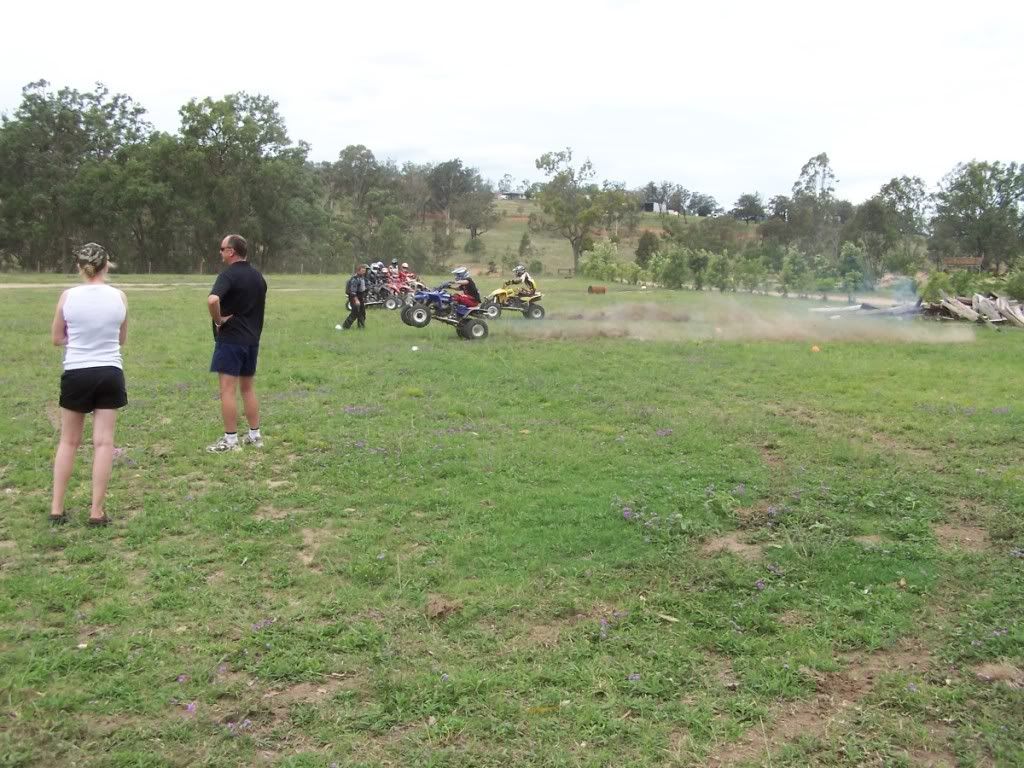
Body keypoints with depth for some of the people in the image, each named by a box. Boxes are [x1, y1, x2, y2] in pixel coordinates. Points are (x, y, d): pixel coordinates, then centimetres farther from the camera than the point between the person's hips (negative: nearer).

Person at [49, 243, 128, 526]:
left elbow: (57, 339, 5)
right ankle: (96, 511, 5)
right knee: (104, 442, 4)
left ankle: (57, 508, 16)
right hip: (109, 374, 0)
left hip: (76, 374, 0)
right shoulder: (119, 297, -3)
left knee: (68, 441, 14)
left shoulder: (68, 296, -6)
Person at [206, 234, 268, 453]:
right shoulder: (258, 276, 11)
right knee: (248, 387, 16)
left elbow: (212, 300, -32)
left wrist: (218, 320, -16)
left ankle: (230, 440, -2)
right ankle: (255, 435, 19)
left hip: (230, 338, -8)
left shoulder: (229, 275, -15)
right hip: (252, 338, 8)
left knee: (228, 389, -4)